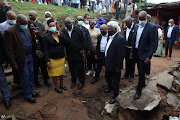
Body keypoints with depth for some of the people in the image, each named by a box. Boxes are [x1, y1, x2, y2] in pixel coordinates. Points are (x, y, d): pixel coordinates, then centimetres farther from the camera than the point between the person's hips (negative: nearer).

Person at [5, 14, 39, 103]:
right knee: (25, 78, 5)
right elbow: (9, 50, -16)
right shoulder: (10, 31, -15)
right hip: (22, 59, -7)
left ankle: (31, 91, 35)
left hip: (30, 56, 7)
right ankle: (28, 96, 23)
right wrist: (13, 63, -17)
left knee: (31, 75, 17)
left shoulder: (26, 30, 7)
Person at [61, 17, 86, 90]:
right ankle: (73, 81, 35)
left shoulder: (77, 29, -3)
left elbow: (83, 40, -1)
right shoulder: (63, 31, 0)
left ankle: (82, 81, 25)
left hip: (78, 53, -2)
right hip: (69, 54, 2)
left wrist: (83, 49, -6)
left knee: (80, 68, 7)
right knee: (72, 68, 16)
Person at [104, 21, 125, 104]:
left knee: (115, 81, 10)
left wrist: (118, 67, -20)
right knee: (107, 77, 27)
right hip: (108, 64, 9)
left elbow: (121, 54, -23)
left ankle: (115, 96, 30)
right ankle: (110, 87, 55)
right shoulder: (110, 37, 5)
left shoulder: (120, 39, -22)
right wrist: (106, 62, 14)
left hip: (115, 66, -8)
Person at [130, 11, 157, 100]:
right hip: (136, 52, 6)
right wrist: (132, 52, 12)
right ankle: (143, 83, 40)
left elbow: (153, 44, -14)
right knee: (140, 71, 18)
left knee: (141, 72, 0)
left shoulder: (152, 27, -12)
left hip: (144, 54, -6)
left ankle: (138, 91, 13)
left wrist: (149, 57, -18)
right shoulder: (136, 27, 8)